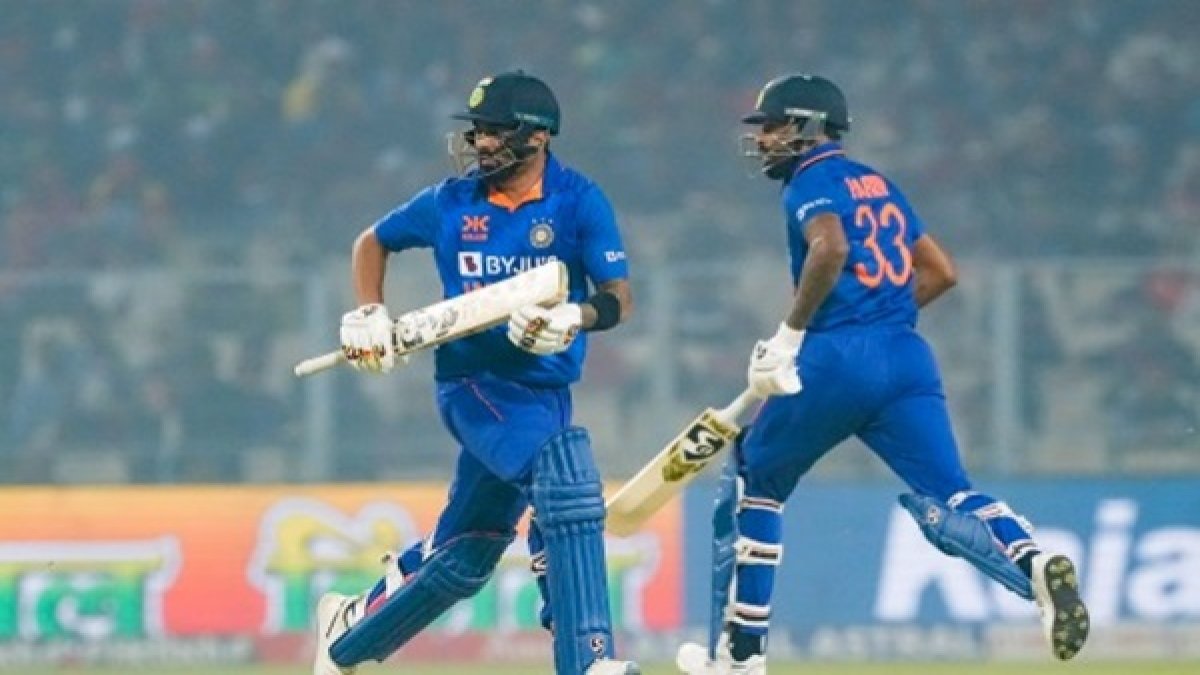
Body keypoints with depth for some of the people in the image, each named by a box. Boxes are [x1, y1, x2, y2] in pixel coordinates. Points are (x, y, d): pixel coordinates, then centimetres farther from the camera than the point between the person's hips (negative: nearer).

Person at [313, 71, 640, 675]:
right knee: (562, 470, -29)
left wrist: (573, 320, -30)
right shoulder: (451, 203, 1)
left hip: (545, 390, 2)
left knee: (465, 556, 9)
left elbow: (621, 299, -10)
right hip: (473, 381, -2)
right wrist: (368, 316, 3)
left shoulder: (579, 201, -4)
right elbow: (372, 242, 18)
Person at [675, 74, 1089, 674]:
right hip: (908, 353, 6)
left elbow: (831, 248, -21)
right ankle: (1033, 563, -36)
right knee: (947, 500, -5)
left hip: (839, 357, -6)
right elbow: (941, 271, 24)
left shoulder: (812, 181, 0)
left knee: (751, 483, 14)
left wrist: (789, 335, -16)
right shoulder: (878, 184, 23)